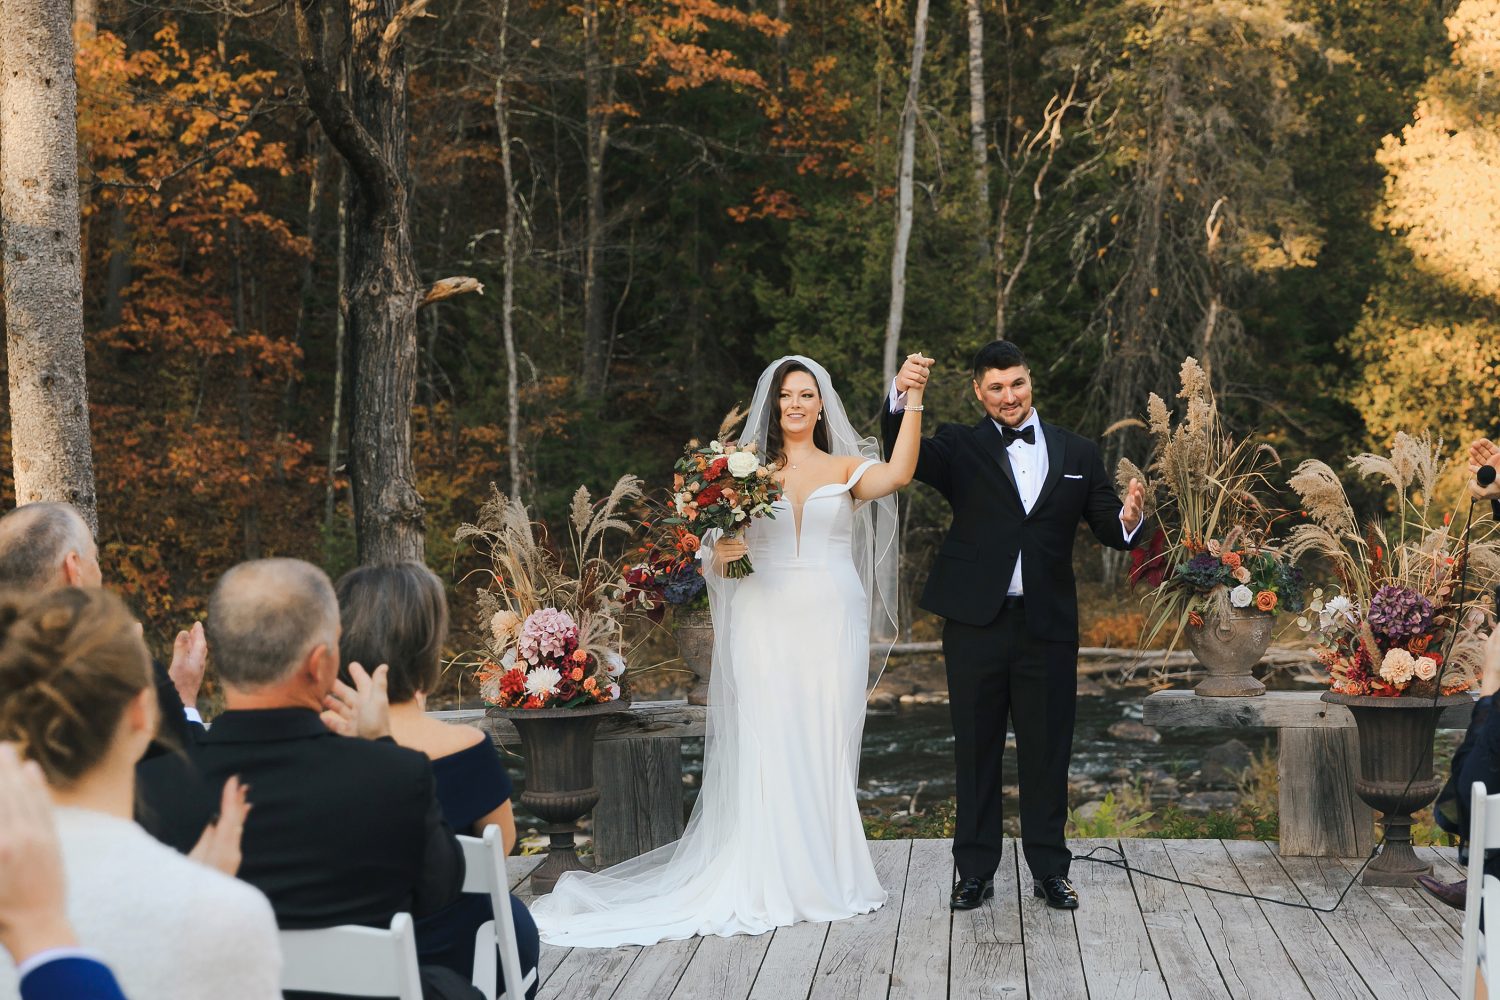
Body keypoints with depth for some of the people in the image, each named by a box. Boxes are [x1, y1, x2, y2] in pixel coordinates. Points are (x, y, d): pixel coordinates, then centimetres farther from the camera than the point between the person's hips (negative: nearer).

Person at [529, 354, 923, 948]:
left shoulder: (845, 469, 7)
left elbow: (897, 474, -15)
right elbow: (714, 558, 10)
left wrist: (913, 401, -20)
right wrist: (719, 553, -13)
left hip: (831, 625, 0)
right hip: (765, 625, 0)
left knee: (827, 747, 4)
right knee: (766, 748, -3)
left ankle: (828, 875, 14)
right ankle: (770, 882, 1)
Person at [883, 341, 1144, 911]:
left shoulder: (1078, 454, 8)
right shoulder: (961, 448, 2)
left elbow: (1108, 530, 7)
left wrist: (1128, 520, -17)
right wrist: (902, 398, -34)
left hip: (1048, 628, 1)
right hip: (976, 624, -1)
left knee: (1047, 753, 8)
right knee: (976, 752, 8)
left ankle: (1049, 870, 20)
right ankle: (976, 871, 18)